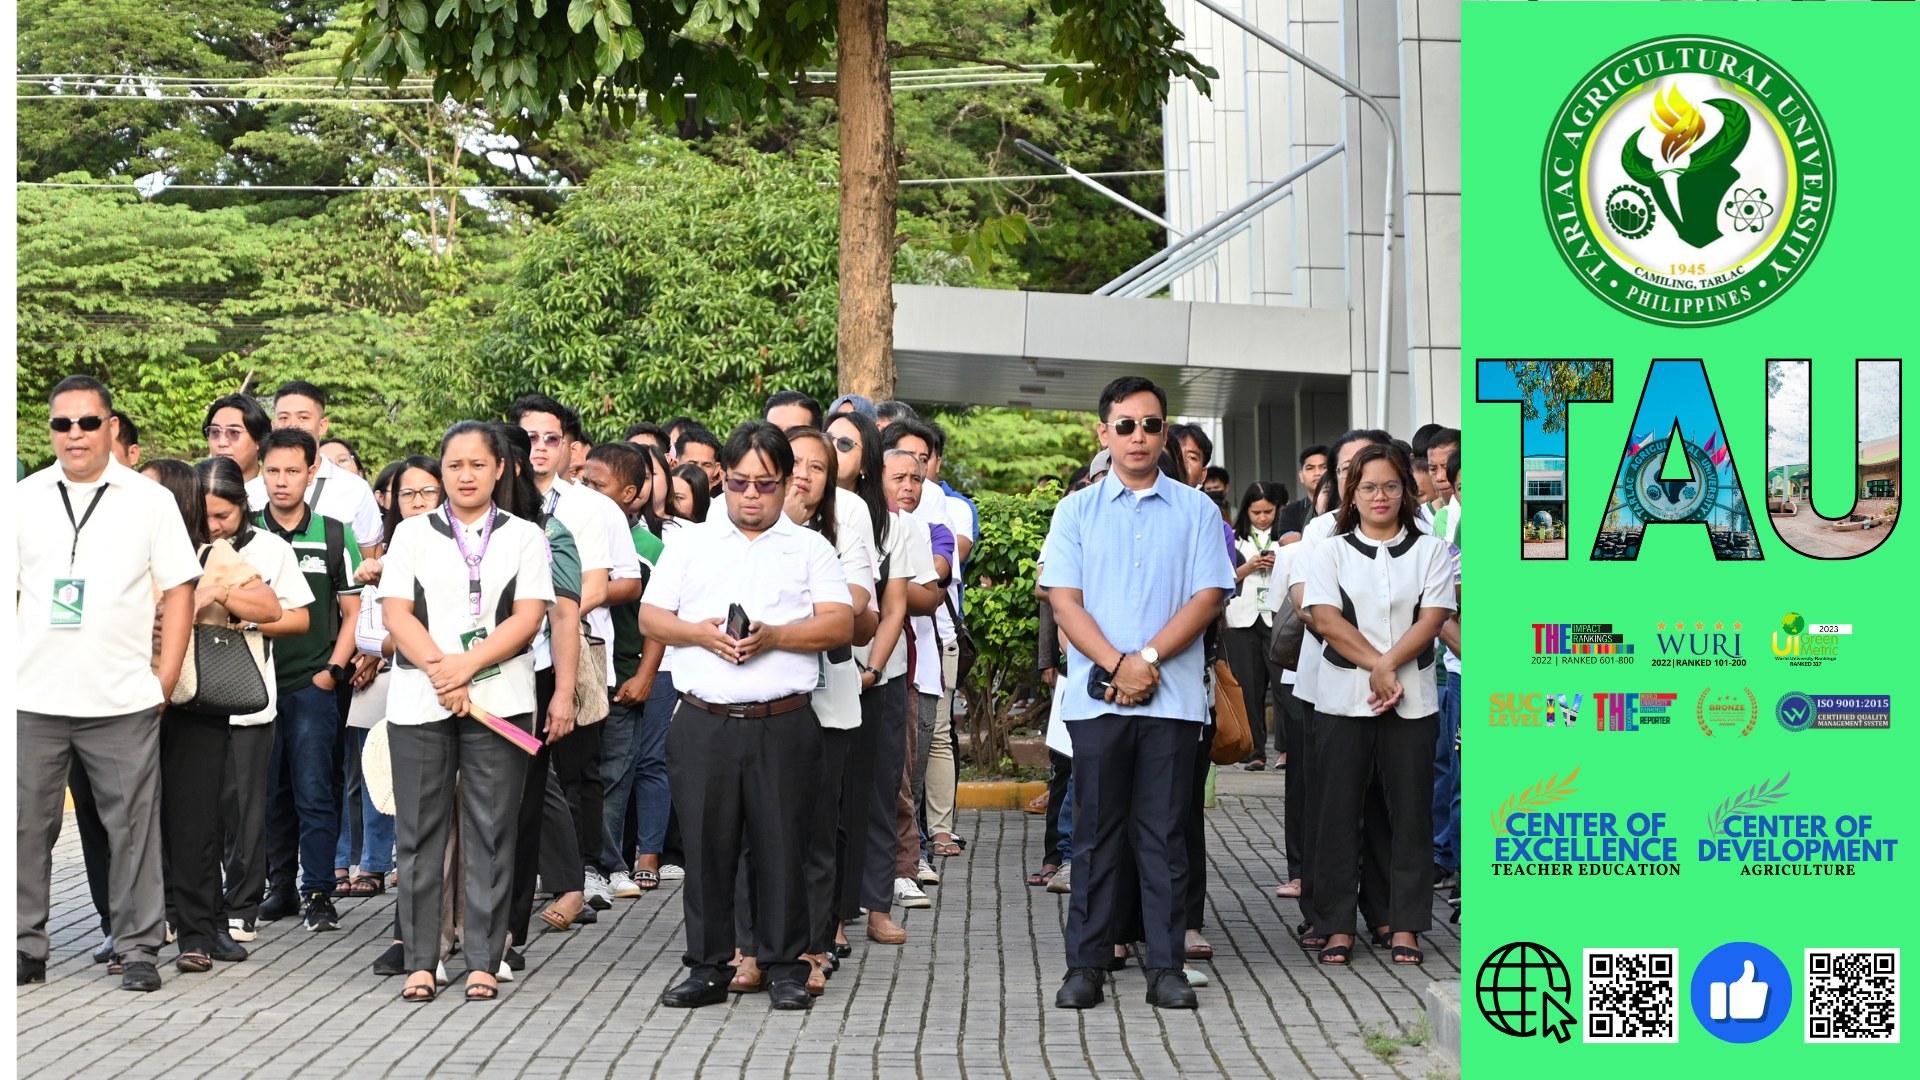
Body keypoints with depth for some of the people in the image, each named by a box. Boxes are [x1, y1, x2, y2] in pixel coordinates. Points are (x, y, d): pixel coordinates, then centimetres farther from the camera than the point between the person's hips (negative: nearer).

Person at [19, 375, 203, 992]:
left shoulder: (150, 500, 4)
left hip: (123, 703, -2)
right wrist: (9, 674, 2)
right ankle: (25, 947, 17)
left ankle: (139, 948, 10)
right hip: (32, 701, 2)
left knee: (133, 827, 2)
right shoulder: (23, 498, 9)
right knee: (27, 827, 6)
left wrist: (166, 678, -3)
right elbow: (7, 590, 11)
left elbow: (179, 589, 4)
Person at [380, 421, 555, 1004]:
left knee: (490, 833, 1)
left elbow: (529, 616, -2)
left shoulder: (525, 537, 9)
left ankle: (483, 960, 7)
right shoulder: (412, 533, 12)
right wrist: (438, 668, -13)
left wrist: (468, 664, -14)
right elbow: (396, 612, 1)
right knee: (419, 832, 3)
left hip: (499, 700, -1)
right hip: (419, 702, 1)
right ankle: (420, 960, 9)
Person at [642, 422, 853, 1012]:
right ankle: (707, 968, 13)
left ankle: (786, 968, 11)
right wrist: (700, 632, -9)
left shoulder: (810, 547, 10)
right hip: (704, 723, 2)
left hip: (784, 724, -1)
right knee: (706, 845, 3)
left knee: (783, 846, 0)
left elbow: (840, 624, -1)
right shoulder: (689, 544, 15)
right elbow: (650, 617, 10)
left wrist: (772, 636, -15)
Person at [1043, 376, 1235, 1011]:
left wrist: (1147, 659, -11)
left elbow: (1208, 596, -1)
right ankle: (1085, 965, 9)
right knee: (1096, 834, 4)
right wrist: (1117, 666, -12)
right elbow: (1064, 601, 1)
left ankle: (1166, 967, 7)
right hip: (1095, 696, 1)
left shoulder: (1197, 511, 7)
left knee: (1164, 834, 3)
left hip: (1173, 697, 0)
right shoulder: (1076, 511, 9)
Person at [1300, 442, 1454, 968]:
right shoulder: (1329, 552, 8)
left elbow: (1432, 619, -3)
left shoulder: (1431, 551, 9)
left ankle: (1405, 925, 10)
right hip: (1343, 700, 0)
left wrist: (1390, 666, -15)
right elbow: (1325, 618, -5)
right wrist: (1377, 665, -14)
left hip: (1413, 700, 0)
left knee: (1410, 811, 2)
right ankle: (1337, 925, 8)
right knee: (1339, 811, 1)